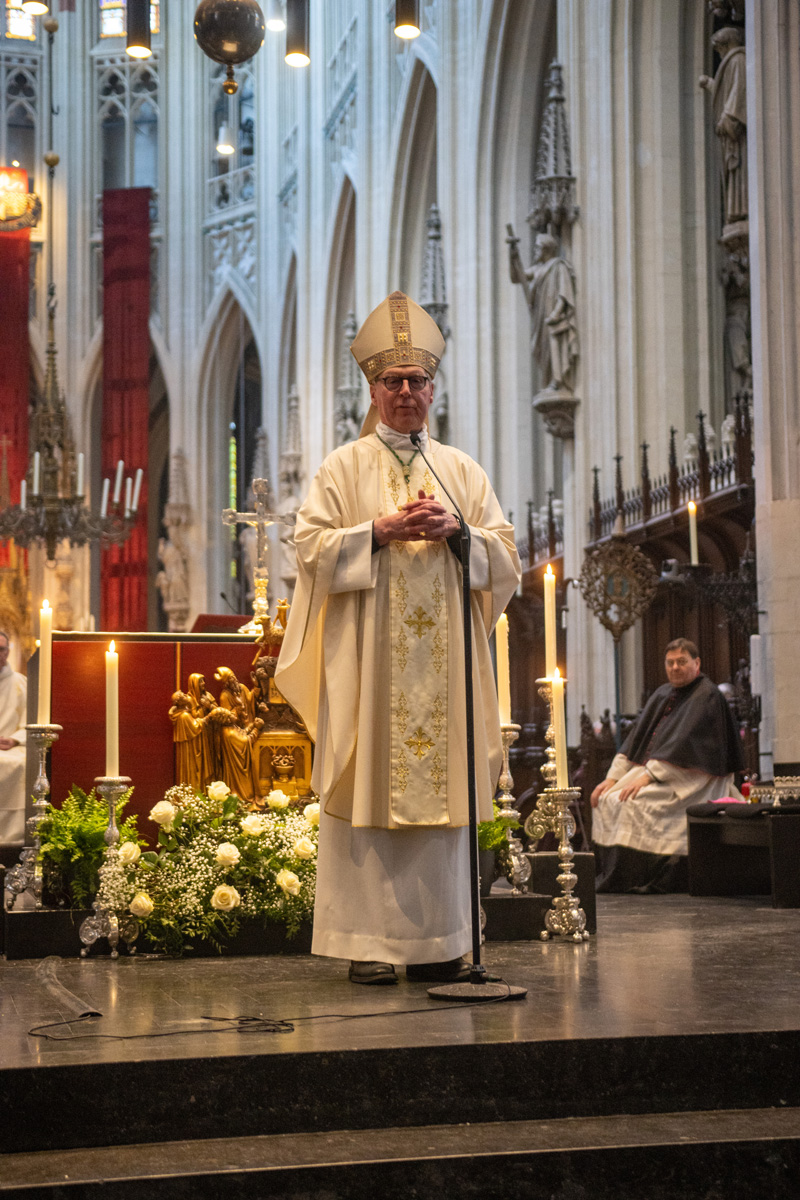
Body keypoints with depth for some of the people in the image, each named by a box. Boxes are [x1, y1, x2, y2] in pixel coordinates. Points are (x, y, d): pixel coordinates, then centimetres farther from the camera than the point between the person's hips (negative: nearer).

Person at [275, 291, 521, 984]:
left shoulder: (463, 471, 15)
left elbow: (505, 556, 11)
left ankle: (439, 941, 8)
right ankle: (369, 942, 0)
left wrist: (456, 532, -7)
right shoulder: (343, 468, 7)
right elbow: (312, 547, -2)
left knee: (442, 789, 1)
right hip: (368, 663, -3)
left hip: (444, 662, 3)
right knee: (369, 789, -5)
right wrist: (382, 531, -13)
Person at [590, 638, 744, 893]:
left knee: (635, 803, -28)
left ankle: (639, 879, -22)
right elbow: (636, 738, 13)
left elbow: (683, 744, -20)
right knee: (606, 799, -8)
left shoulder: (706, 695, -10)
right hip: (656, 771, 8)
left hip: (690, 779, -8)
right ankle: (609, 876, -7)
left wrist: (647, 776, -25)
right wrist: (613, 777, 1)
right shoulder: (663, 694, 15)